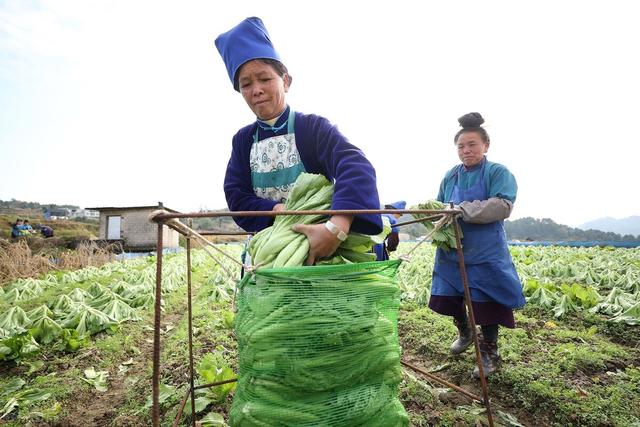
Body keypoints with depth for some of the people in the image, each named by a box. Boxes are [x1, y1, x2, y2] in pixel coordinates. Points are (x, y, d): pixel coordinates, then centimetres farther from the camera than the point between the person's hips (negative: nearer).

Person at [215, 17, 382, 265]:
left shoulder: (313, 127, -8)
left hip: (320, 247, -3)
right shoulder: (243, 140, 6)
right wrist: (277, 210, -22)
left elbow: (356, 168, -26)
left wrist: (336, 227, -45)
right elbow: (237, 198, -1)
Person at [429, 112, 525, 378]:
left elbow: (502, 206, -21)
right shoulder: (451, 175, 8)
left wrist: (463, 210, -30)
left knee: (486, 302, 3)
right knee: (451, 297, 13)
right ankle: (464, 333, 42)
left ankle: (489, 353, 24)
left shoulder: (498, 172, -7)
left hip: (485, 253, -5)